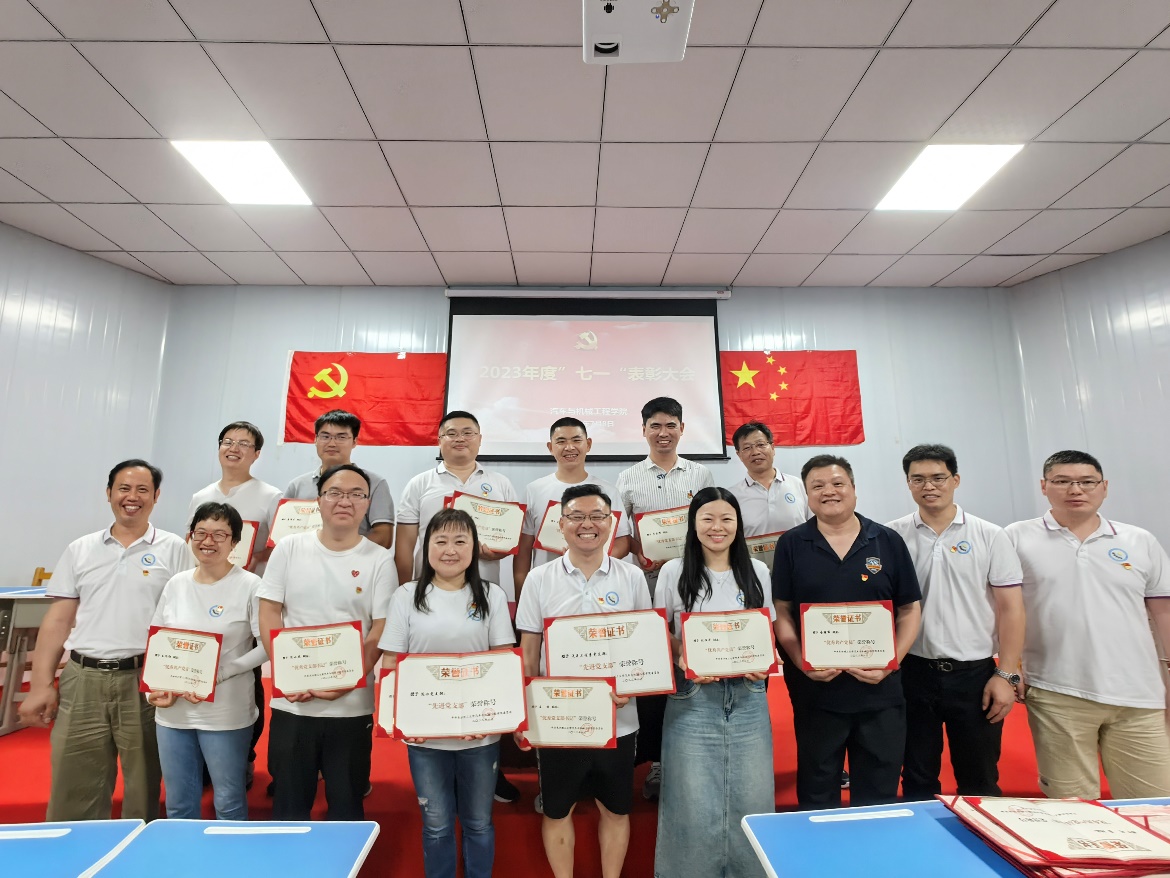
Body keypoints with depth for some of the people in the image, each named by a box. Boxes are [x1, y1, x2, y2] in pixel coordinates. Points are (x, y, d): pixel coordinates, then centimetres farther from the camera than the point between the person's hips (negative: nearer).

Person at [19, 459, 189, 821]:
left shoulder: (174, 549, 1)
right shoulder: (80, 550, 9)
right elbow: (57, 620, 9)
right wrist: (41, 684, 3)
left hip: (145, 682, -2)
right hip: (82, 680, 3)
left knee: (142, 791, 9)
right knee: (72, 795, 9)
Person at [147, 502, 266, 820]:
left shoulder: (249, 585, -11)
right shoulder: (176, 584, 5)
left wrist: (218, 675, -19)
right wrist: (153, 689, -1)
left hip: (226, 715, -5)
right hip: (172, 713, 5)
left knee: (229, 803, 10)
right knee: (178, 804, 20)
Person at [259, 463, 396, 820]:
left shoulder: (379, 560, -4)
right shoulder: (288, 548, 1)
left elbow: (381, 631, -6)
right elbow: (268, 613, 0)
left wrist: (342, 684, -15)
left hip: (351, 707, -1)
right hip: (291, 704, 1)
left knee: (347, 807, 13)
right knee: (288, 806, 16)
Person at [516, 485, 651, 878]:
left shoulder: (632, 578, -3)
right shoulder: (539, 579, -5)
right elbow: (528, 652, 1)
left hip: (617, 720, 1)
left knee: (615, 809, 17)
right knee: (557, 810, 16)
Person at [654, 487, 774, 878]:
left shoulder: (757, 571, 5)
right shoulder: (673, 572, -3)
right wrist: (683, 663, -16)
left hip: (747, 697, 2)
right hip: (693, 699, -2)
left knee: (750, 796, 10)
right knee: (693, 800, 6)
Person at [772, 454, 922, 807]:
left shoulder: (888, 542, 2)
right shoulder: (791, 545, -2)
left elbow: (909, 611, 4)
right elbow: (781, 612, -1)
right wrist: (802, 662, -14)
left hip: (880, 691, 1)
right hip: (815, 691, -1)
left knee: (879, 794, 16)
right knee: (817, 794, 15)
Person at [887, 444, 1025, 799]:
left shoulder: (990, 536, -2)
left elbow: (1010, 608, -2)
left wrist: (1006, 675, -6)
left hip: (975, 673, 0)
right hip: (913, 673, 1)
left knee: (980, 782, 14)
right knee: (918, 780, 13)